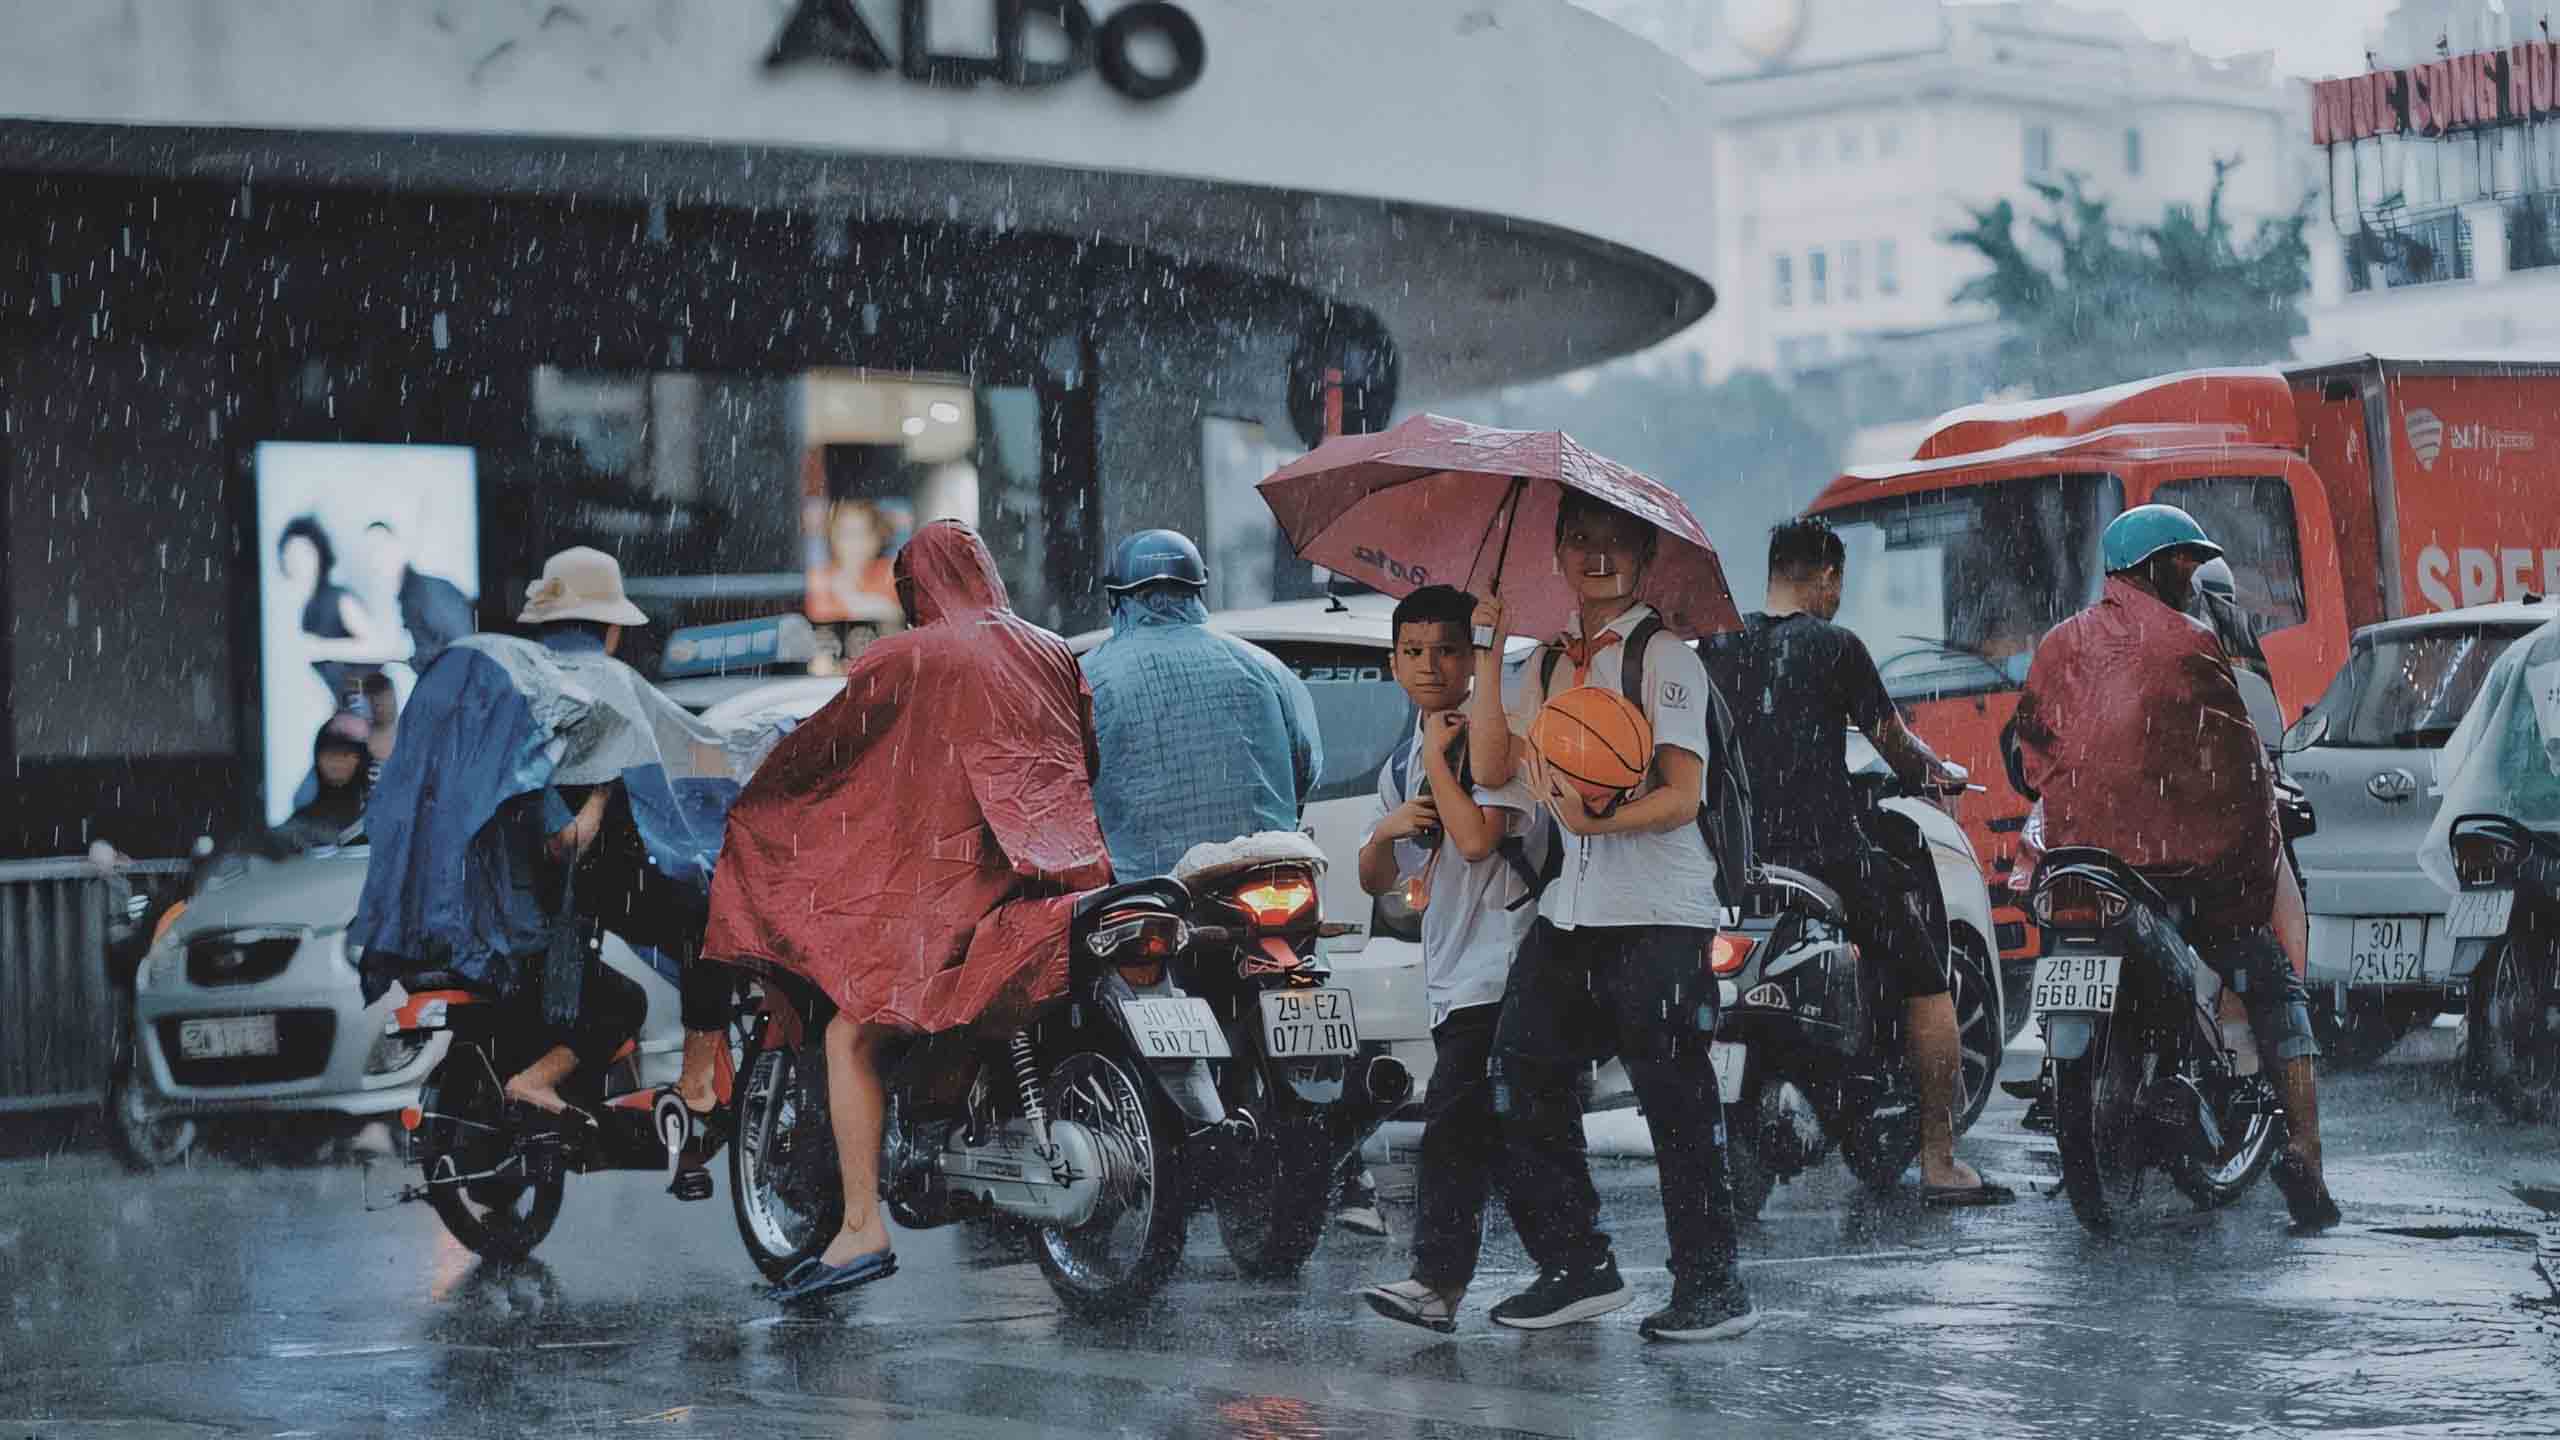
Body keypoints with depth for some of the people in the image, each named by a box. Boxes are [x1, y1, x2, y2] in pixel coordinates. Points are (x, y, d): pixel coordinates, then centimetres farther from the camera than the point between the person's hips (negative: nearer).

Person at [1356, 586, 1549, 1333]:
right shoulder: (1401, 765, 17)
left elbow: (1476, 839, -20)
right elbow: (1378, 880, 21)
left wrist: (1437, 758, -10)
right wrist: (1385, 831, 0)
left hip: (1499, 969, -9)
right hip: (1454, 978, 9)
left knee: (1455, 1120, -18)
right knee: (1483, 1132, 10)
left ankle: (1439, 1281, -22)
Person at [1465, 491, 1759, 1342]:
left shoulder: (1664, 657, -4)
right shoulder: (1550, 664, 17)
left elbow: (1684, 795, -11)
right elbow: (1492, 767, 7)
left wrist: (1596, 823, -27)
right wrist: (1489, 652, 4)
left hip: (1659, 917, -7)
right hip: (1569, 911, 7)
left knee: (1677, 1103, -7)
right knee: (1524, 1082, 3)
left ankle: (1712, 1287, -1)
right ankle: (1578, 1267, 12)